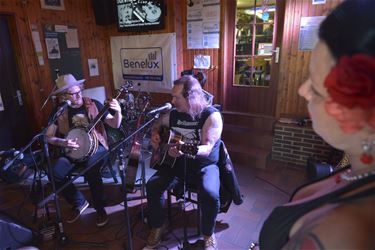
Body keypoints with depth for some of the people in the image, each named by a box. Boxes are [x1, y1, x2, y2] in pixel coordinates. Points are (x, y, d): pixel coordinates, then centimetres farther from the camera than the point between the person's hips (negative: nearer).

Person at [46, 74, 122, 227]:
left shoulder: (93, 104, -3)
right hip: (71, 150, 3)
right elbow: (48, 137, 4)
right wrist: (63, 142, -16)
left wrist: (118, 112, -27)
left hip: (95, 146, -3)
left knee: (91, 172, -32)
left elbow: (115, 125, -7)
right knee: (55, 175, -20)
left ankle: (100, 208, -7)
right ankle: (79, 203, 6)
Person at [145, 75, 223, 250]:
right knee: (152, 186, -16)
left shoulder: (212, 115, -16)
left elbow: (207, 148, -26)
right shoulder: (173, 114, 0)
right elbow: (157, 124, 21)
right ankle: (158, 226, 10)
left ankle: (208, 234, 2)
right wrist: (154, 135, -2)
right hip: (177, 163, 5)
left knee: (210, 194, -30)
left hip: (204, 165, -4)